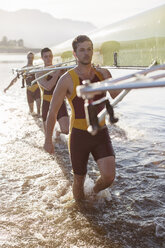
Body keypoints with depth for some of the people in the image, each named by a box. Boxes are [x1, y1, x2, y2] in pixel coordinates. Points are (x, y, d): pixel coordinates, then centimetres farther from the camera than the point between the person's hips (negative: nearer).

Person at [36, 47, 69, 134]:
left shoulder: (60, 69, 7)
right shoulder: (40, 73, -4)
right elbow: (48, 87, -22)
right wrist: (57, 74, -18)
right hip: (48, 104, -2)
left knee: (66, 130, -5)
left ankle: (58, 132, 29)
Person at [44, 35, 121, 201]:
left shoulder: (102, 74, 2)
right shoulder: (67, 79, -9)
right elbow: (52, 111, -3)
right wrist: (48, 140, 0)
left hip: (101, 133, 2)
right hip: (79, 135, -2)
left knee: (109, 176, -13)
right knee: (79, 179, 10)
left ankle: (96, 190, 23)